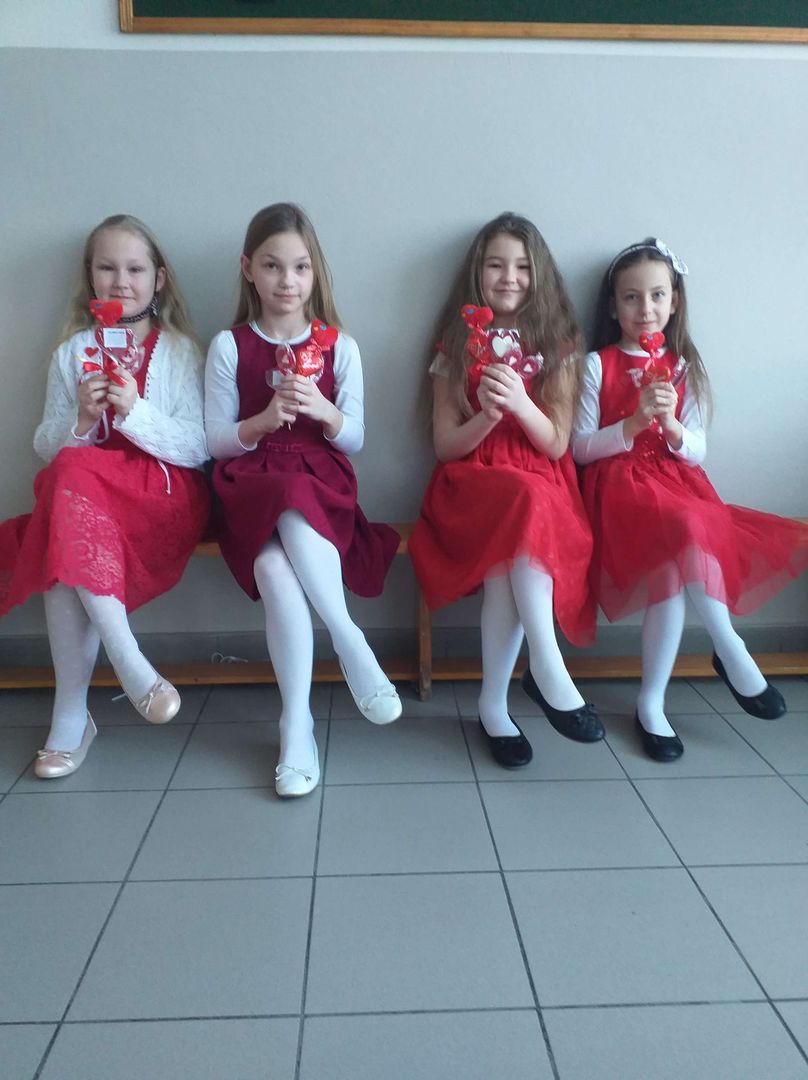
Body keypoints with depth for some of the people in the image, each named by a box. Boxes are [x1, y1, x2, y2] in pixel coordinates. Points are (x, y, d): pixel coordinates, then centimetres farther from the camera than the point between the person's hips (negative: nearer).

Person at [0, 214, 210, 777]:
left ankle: (72, 710, -25)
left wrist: (134, 410, -16)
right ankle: (129, 664, -28)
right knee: (68, 475, -33)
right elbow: (47, 447, 9)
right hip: (83, 491, 3)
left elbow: (197, 449, -3)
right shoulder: (73, 352, 13)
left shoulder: (181, 350, 7)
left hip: (165, 493, -2)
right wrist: (80, 418, -12)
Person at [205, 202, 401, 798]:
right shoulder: (229, 346, 6)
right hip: (251, 484, 0)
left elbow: (354, 440, 6)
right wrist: (265, 420, -15)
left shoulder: (340, 346, 7)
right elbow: (216, 441, 3)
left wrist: (324, 410, -15)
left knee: (296, 520, -36)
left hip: (322, 481, 0)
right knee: (276, 573, -34)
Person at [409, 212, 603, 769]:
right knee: (525, 501, -35)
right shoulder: (457, 348, 7)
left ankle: (494, 703, -21)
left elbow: (557, 445, -1)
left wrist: (520, 402, -19)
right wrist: (487, 415, -17)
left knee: (509, 563, -32)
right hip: (472, 483, 0)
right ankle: (548, 670, -29)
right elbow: (445, 447, 2)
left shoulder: (558, 345, 7)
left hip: (543, 483, 1)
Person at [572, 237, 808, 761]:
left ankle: (652, 705, -16)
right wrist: (634, 423, -16)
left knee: (675, 569, -28)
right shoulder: (598, 365, 3)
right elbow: (581, 448, -2)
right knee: (686, 533, -33)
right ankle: (731, 652, -15)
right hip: (620, 488, -3)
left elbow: (696, 453, 7)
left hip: (677, 484, 3)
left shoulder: (684, 367, 11)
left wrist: (671, 425, -14)